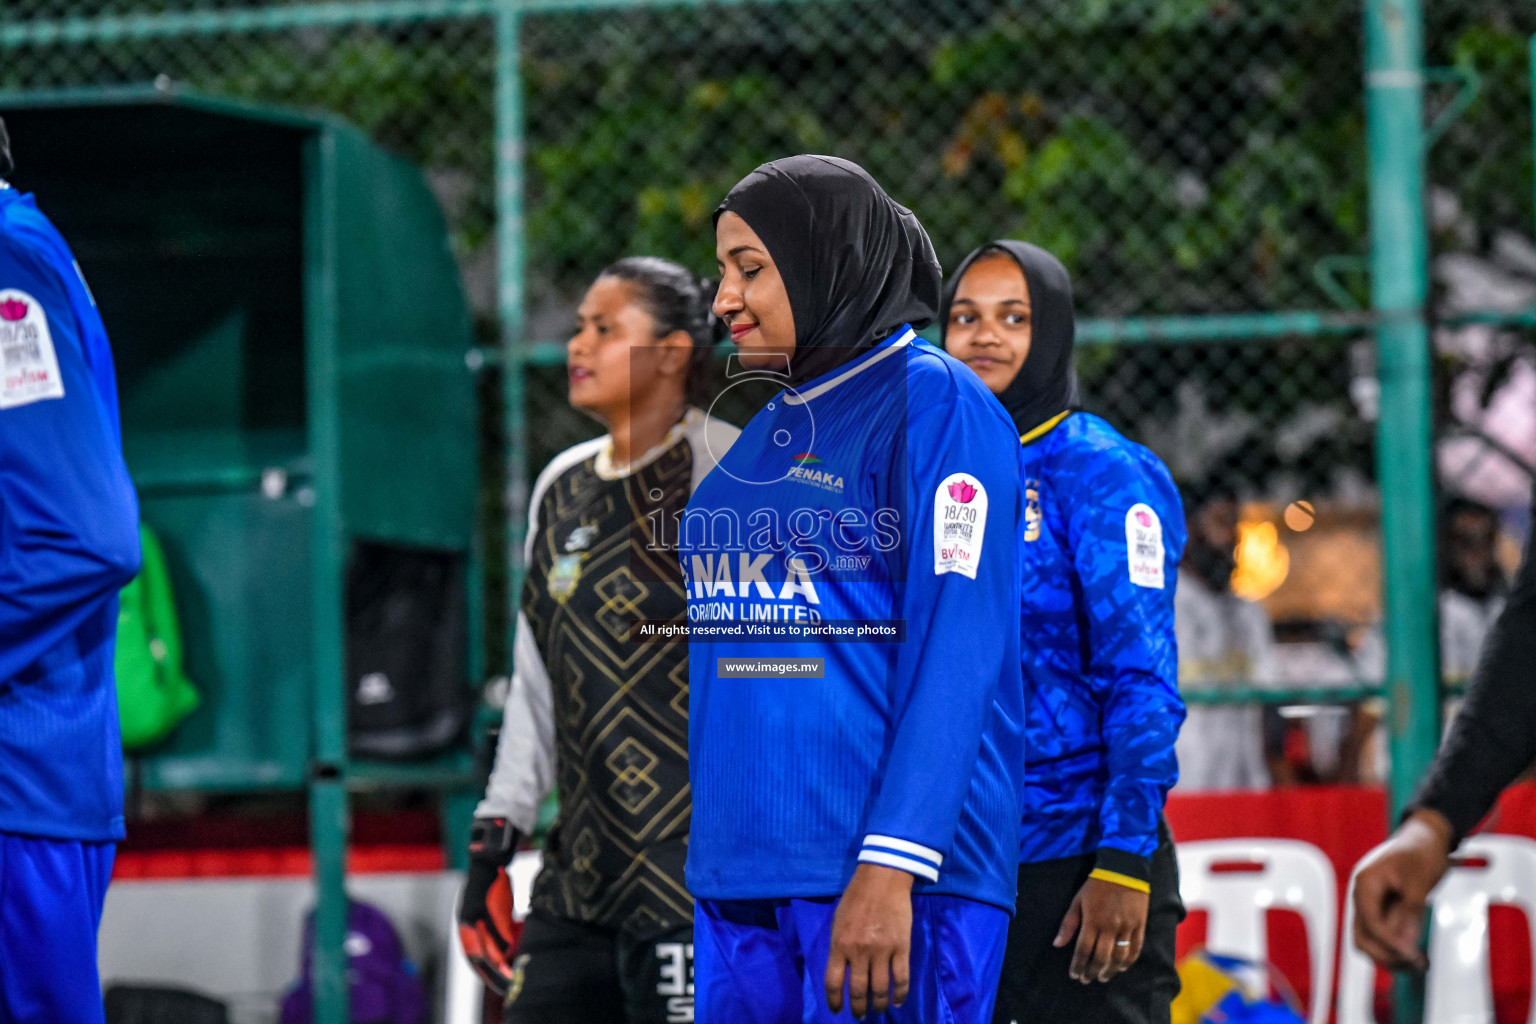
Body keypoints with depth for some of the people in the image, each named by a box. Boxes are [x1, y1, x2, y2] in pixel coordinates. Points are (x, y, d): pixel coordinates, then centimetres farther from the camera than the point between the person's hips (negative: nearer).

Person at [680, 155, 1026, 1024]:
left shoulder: (934, 403, -5)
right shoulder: (770, 427, 19)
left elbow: (956, 653, -14)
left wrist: (889, 869, -22)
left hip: (889, 878, -8)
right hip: (741, 876, 8)